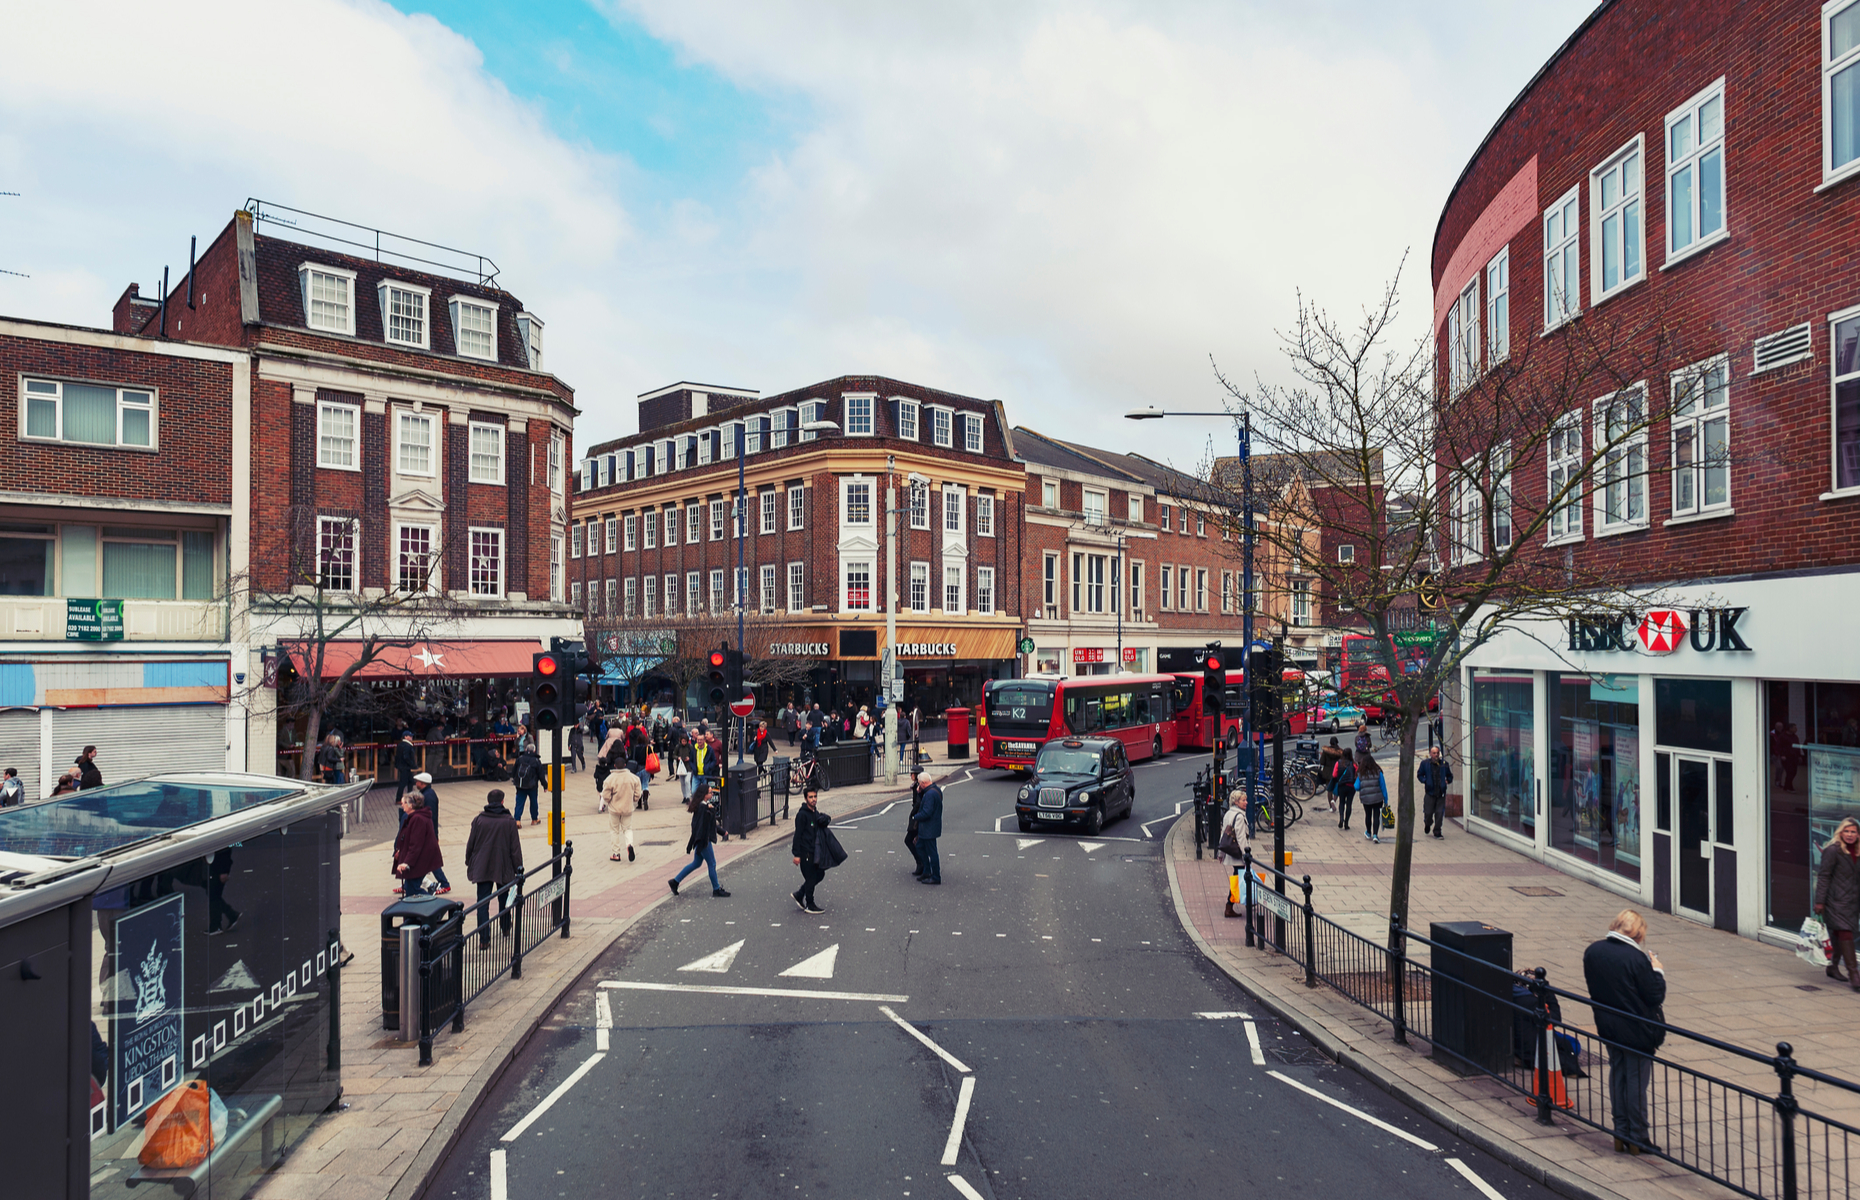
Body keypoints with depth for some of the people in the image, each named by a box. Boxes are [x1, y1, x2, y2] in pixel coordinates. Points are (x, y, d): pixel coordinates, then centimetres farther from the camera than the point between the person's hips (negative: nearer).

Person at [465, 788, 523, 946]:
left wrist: (469, 863, 17)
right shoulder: (509, 821, -6)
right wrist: (518, 868, 2)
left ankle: (484, 938, -3)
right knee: (504, 899, 20)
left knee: (483, 903, 2)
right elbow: (515, 847, -4)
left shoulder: (478, 820, -5)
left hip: (482, 868, 0)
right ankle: (505, 929, 36)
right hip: (504, 868, 1)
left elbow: (470, 844, 3)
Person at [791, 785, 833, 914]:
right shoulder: (802, 815, -15)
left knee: (820, 874, 13)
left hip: (815, 851, 9)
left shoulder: (815, 813, 11)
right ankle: (809, 905, 15)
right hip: (805, 852, -9)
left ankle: (799, 895, 25)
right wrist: (796, 854, -18)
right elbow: (798, 834, -16)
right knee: (811, 878, 0)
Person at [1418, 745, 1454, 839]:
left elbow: (1450, 776, 18)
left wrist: (1447, 781, -1)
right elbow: (1419, 775, 11)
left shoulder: (1444, 763, 6)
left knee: (1440, 813, -2)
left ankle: (1437, 832, 11)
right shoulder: (1425, 764, 1)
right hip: (1430, 792, -1)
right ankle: (1427, 824, 35)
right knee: (1428, 813, 3)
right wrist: (1425, 781, -6)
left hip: (1441, 793, 1)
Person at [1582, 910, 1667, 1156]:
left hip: (1608, 1026, 6)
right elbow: (1655, 997, -15)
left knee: (1617, 1075, 17)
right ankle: (1637, 1138, 16)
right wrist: (1657, 970, -2)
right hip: (1637, 1031, -6)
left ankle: (1621, 1134, 24)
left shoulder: (1592, 952, -3)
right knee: (1637, 1080, 6)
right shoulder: (1637, 958, -23)